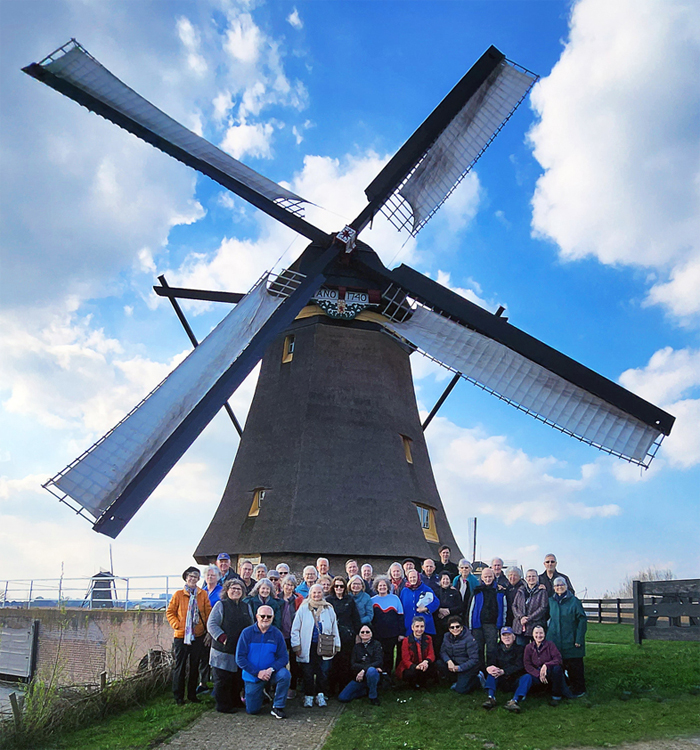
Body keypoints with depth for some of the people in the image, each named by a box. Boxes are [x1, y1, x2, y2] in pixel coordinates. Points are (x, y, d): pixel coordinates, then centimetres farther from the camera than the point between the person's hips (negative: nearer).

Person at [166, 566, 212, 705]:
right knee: (179, 666, 4)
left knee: (195, 666, 11)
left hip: (198, 636, 2)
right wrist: (176, 625, -10)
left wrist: (208, 630, -1)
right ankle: (178, 696, 15)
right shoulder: (178, 594, -3)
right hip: (181, 636, -2)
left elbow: (208, 612, 4)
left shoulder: (203, 594, 2)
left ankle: (192, 695, 23)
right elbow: (170, 612, 2)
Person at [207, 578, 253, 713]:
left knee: (238, 679, 11)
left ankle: (235, 701, 27)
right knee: (223, 679, 0)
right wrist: (223, 638, -19)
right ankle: (223, 705, 11)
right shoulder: (221, 605, -3)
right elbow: (211, 624, -11)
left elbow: (251, 627, 21)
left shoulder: (246, 607, 14)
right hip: (224, 650, -5)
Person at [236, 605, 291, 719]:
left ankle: (278, 707, -11)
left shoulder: (276, 634, -5)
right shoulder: (247, 633, -9)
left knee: (285, 674, -30)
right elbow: (240, 658, -11)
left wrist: (271, 669, -25)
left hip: (271, 674, 0)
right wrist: (257, 673, -19)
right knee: (252, 710, 1)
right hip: (252, 676, 0)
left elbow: (284, 657, -6)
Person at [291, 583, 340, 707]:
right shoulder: (303, 609, -1)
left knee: (323, 672, 0)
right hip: (307, 647, -2)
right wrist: (296, 646, -4)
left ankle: (321, 696, 15)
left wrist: (336, 646, 12)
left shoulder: (329, 609, 7)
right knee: (308, 674, 1)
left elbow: (334, 629, 14)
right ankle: (308, 696, 16)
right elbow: (295, 629, 1)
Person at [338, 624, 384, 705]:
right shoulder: (356, 647, 13)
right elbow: (353, 665, 0)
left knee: (371, 670, -39)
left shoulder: (376, 644, 4)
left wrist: (364, 670, -23)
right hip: (359, 678, 4)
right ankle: (366, 691, 11)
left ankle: (373, 696, -15)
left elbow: (379, 662, -10)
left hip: (373, 675, -3)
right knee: (342, 698, -12)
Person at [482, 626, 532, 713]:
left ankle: (515, 701, -50)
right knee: (491, 674, -22)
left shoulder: (520, 649, 4)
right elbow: (491, 664, 0)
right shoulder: (497, 650, 14)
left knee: (527, 676, -31)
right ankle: (490, 698, -42)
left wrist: (503, 671, -24)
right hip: (503, 682, 3)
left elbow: (519, 666, -10)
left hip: (516, 681, -2)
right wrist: (489, 668, -28)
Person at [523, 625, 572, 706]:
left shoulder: (549, 644, -1)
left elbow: (558, 659, -11)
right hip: (536, 674, 2)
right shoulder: (528, 647, 4)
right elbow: (527, 665, -2)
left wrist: (546, 665, -27)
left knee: (557, 669, -35)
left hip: (550, 672, -2)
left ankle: (556, 696, -16)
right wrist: (539, 674, -18)